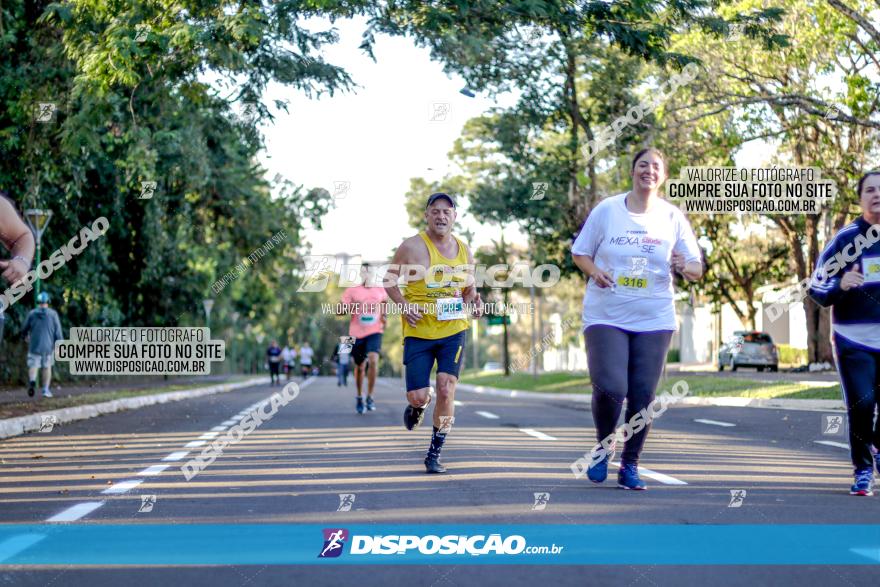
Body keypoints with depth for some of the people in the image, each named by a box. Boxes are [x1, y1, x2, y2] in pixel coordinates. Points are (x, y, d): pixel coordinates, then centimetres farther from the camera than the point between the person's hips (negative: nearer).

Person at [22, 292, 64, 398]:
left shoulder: (31, 313, -3)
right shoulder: (53, 314, -5)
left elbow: (24, 329, 5)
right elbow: (58, 331, -8)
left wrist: (26, 336, 27)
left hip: (34, 345, 0)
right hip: (48, 345, 0)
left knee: (33, 366, 2)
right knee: (47, 367, 15)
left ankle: (32, 381, -28)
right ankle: (45, 390, 16)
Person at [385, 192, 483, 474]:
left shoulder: (464, 251, 5)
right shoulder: (412, 247, -5)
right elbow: (389, 279, 3)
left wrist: (474, 302, -6)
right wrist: (404, 305, -13)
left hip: (453, 330, 2)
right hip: (418, 331, -2)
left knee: (446, 389, -9)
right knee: (418, 396, -4)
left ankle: (434, 455, 5)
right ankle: (417, 406, 38)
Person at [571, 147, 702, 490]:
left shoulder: (673, 217, 3)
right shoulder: (606, 210, 0)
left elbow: (696, 269, 5)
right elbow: (579, 253, 8)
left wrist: (685, 267, -18)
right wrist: (594, 271, -13)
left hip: (654, 319, 2)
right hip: (606, 316, -2)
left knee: (643, 396, 0)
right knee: (609, 388, -15)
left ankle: (629, 466, 17)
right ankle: (604, 446, 14)